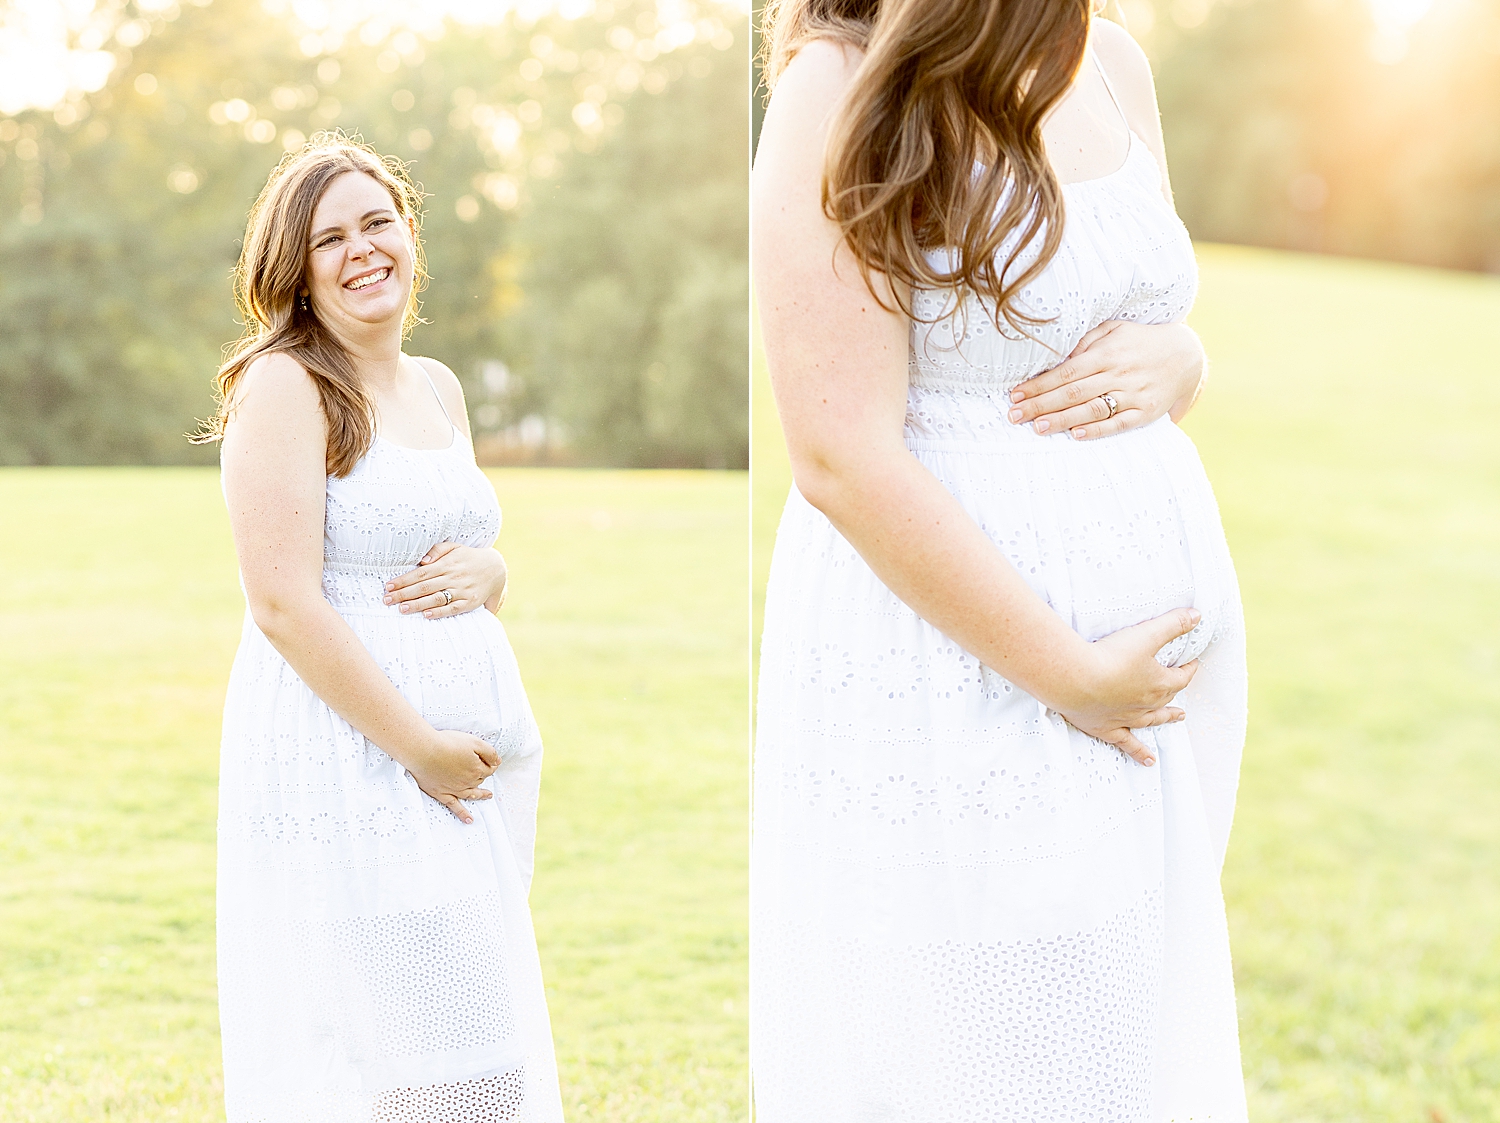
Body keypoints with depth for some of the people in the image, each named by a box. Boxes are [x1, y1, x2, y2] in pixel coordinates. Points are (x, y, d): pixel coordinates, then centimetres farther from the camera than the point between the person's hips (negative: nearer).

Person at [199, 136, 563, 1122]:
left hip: (468, 763, 8)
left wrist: (484, 573, -2)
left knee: (471, 1038, 13)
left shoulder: (438, 387, 14)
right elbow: (284, 605, -17)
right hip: (344, 747, -8)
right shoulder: (283, 385, -9)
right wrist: (416, 745, -16)